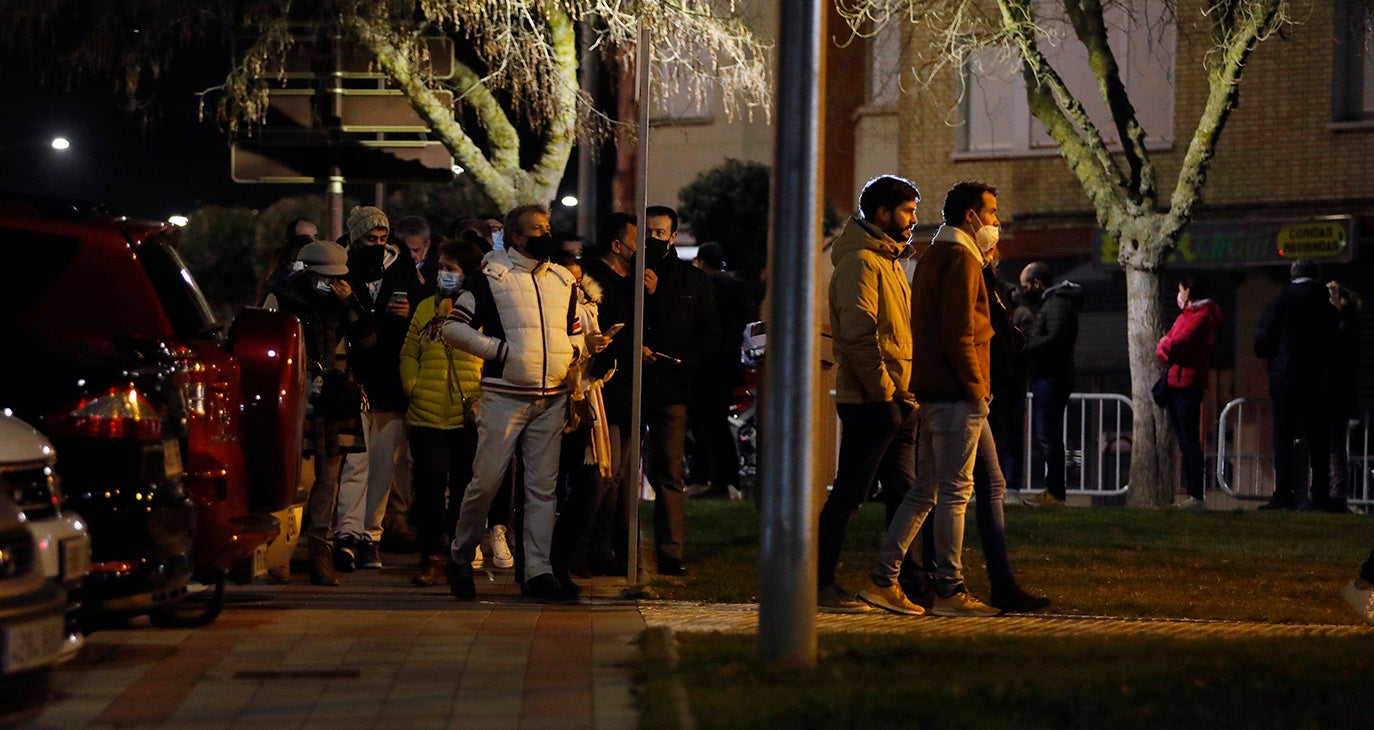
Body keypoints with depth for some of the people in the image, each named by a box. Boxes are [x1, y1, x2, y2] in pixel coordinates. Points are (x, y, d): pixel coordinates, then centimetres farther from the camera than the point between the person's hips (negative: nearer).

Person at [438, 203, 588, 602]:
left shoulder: (563, 281, 16)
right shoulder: (491, 278, -1)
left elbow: (576, 330, 28)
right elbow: (453, 326, -4)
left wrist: (573, 350, 6)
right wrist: (499, 349, -11)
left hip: (552, 399, 5)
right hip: (504, 396, -5)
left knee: (543, 487, 3)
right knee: (486, 479, -6)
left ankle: (538, 570, 5)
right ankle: (461, 556, 12)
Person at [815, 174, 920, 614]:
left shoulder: (889, 260, 21)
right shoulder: (861, 261, -11)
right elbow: (858, 334, -19)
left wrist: (904, 393, 15)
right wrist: (883, 391, -19)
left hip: (896, 402, 10)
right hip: (871, 401, -10)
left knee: (904, 495, 9)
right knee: (848, 495, -6)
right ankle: (819, 584, -3)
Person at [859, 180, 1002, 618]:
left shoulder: (932, 258, 21)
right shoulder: (961, 261, -11)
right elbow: (958, 333, -19)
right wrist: (976, 387, -15)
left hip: (932, 392, 10)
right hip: (957, 395, -10)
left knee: (925, 490, 12)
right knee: (955, 491, -6)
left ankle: (883, 580, 9)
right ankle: (950, 590, -4)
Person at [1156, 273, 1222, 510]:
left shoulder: (1201, 316, -10)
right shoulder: (1187, 314, 22)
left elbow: (1178, 344, -21)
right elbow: (1163, 348, 17)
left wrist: (1165, 344, -1)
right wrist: (1166, 349, -4)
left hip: (1188, 385, -10)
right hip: (1176, 383, 10)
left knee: (1190, 441, -11)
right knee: (1184, 442, 11)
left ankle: (1196, 497, -13)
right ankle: (1189, 494, 15)